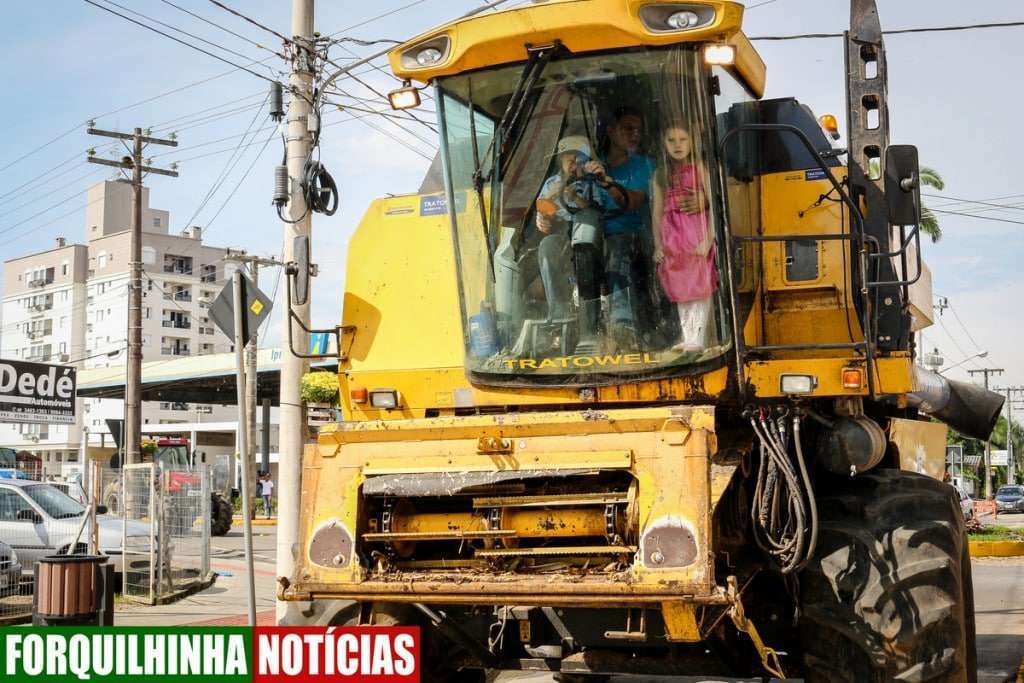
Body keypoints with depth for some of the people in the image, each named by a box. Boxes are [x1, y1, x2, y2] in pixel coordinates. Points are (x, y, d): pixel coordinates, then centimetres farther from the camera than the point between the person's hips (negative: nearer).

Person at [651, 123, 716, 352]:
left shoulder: (700, 169, -4)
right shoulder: (661, 175, 7)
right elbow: (657, 212, 8)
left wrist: (708, 239, -14)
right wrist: (658, 244, 4)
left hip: (697, 232, -4)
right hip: (672, 236, 4)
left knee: (700, 286, -5)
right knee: (680, 288, 8)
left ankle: (698, 339, -3)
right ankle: (686, 337, 16)